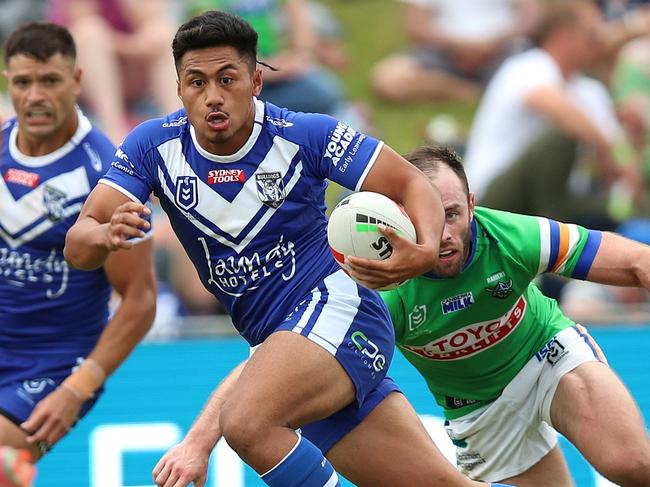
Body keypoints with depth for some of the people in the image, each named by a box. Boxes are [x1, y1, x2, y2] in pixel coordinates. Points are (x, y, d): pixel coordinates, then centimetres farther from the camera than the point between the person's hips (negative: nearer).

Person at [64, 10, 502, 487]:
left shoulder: (306, 135, -12)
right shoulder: (154, 145, -3)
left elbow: (413, 184, -7)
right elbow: (78, 246, -7)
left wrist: (425, 251, -29)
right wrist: (106, 234, -32)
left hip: (336, 306, -5)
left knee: (245, 421, -32)